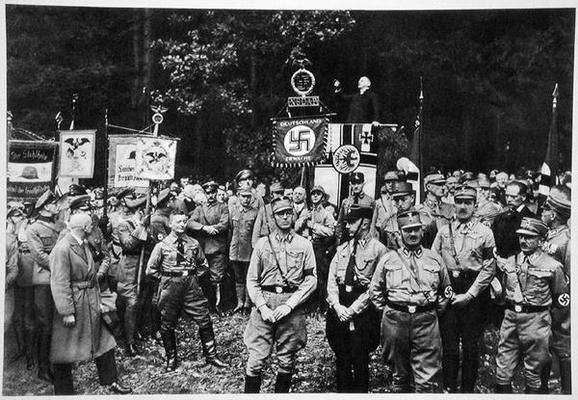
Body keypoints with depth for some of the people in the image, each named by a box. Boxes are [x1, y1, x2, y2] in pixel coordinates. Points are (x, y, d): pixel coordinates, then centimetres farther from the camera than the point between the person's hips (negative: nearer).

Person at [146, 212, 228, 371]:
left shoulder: (194, 244, 6)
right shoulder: (162, 246, -1)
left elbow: (203, 265, 18)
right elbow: (150, 270, 3)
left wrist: (196, 278, 7)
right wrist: (167, 279, 1)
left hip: (192, 286, 2)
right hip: (170, 288, -2)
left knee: (205, 321, 1)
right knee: (168, 326, 7)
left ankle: (211, 356, 14)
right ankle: (171, 359, 26)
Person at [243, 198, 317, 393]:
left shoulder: (304, 245, 6)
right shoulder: (262, 244, 8)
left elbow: (311, 279, -1)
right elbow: (252, 280, 6)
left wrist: (289, 305, -11)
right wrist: (262, 307, -7)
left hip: (292, 307, 0)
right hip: (264, 304, 0)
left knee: (287, 361, 8)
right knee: (256, 359, -1)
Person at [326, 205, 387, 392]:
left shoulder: (378, 250, -5)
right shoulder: (342, 249, 13)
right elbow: (331, 280, 8)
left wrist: (353, 309, -13)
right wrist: (337, 305, -7)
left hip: (363, 312, -5)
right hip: (338, 309, 5)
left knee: (360, 361, 1)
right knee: (341, 359, 10)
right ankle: (342, 391, 23)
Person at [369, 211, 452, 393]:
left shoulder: (435, 259, 10)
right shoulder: (388, 259, 8)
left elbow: (446, 291, 20)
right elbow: (375, 290, 14)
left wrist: (435, 311, 10)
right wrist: (387, 311, 7)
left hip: (427, 322, 0)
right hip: (395, 321, 1)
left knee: (427, 380, -3)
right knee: (400, 375, 13)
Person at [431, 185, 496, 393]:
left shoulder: (485, 232, 0)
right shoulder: (444, 231, 8)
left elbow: (489, 268, -4)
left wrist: (469, 294, -9)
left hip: (474, 293, -2)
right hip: (448, 290, 2)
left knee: (471, 345, 7)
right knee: (449, 343, 5)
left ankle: (468, 389, 20)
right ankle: (448, 387, 17)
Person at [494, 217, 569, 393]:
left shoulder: (552, 266, -5)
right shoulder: (509, 261, 8)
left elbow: (561, 300, 4)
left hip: (537, 321, -3)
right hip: (510, 318, 4)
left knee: (534, 375, 11)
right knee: (502, 373, 7)